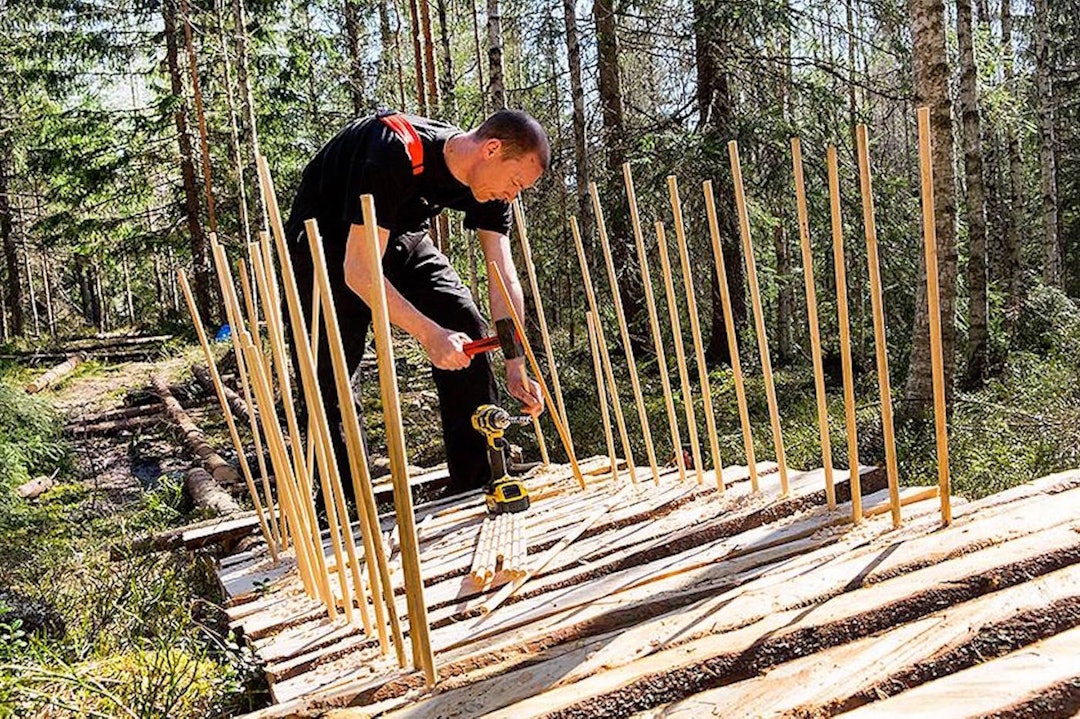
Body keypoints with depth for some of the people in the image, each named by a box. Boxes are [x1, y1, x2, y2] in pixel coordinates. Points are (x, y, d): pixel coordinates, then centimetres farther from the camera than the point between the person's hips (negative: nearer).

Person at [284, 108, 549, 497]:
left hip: (401, 237, 6)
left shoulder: (488, 181, -15)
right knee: (330, 373, -12)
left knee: (467, 333, -6)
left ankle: (481, 488, 3)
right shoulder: (396, 153, -37)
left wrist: (516, 368, -22)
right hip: (327, 239, -6)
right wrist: (429, 333, -45)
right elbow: (358, 272, -38)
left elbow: (505, 279, -14)